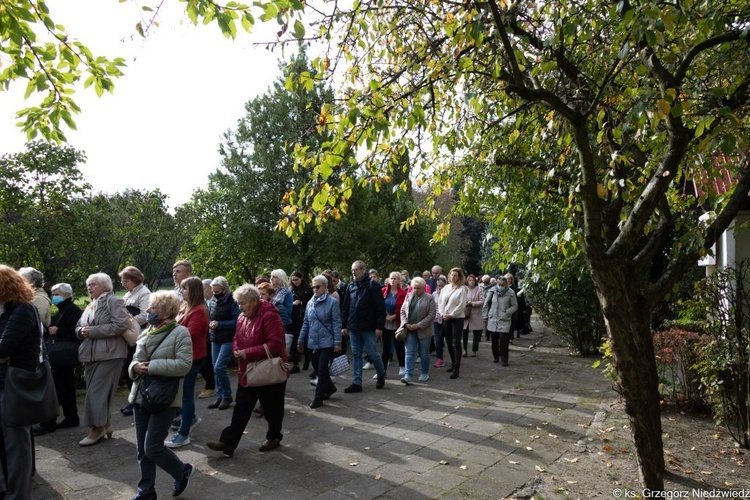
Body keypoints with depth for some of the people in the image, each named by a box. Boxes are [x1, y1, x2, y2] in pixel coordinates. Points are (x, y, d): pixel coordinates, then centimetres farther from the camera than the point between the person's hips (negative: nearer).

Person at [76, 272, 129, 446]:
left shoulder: (113, 301, -7)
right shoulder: (90, 305, 19)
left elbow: (121, 325, -19)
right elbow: (78, 326, 23)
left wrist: (93, 331, -18)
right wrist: (81, 331, -2)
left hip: (109, 353, -8)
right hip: (91, 353, 8)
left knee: (97, 391, -7)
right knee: (98, 391, 11)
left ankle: (98, 428, 1)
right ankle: (105, 424, 22)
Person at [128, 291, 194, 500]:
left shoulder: (180, 332, -11)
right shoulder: (146, 333, 11)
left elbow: (183, 364, -20)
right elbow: (135, 360, 16)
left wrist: (152, 366, -20)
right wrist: (135, 367, -8)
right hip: (140, 396, 7)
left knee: (153, 448, -6)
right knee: (142, 449, 12)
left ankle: (183, 471, 20)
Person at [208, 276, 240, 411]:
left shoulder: (232, 302, -13)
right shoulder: (213, 302, 7)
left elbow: (237, 321, -17)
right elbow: (209, 318, 17)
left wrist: (219, 324, -20)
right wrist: (210, 323, -5)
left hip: (228, 340, -7)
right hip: (215, 339, 7)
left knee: (219, 367, -12)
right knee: (216, 368, 10)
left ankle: (227, 396, 6)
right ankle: (220, 396, 22)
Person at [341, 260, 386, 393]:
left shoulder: (373, 285, -8)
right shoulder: (351, 286, 10)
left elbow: (380, 307, -11)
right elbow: (345, 307, 14)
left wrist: (379, 326, -15)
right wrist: (344, 325, 10)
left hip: (368, 327, -5)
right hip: (353, 327, 5)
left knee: (372, 353, 1)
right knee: (356, 355, 8)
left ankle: (381, 374, 27)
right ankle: (357, 383, 15)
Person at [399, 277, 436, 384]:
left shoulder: (429, 298, -5)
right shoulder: (408, 296, 8)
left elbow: (431, 315, -10)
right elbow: (402, 311, 9)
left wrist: (419, 325, -15)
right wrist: (406, 323, -7)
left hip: (423, 330, -2)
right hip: (410, 330, 3)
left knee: (424, 353, 9)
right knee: (409, 352, -4)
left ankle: (424, 374, 25)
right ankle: (408, 375, -6)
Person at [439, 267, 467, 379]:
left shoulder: (462, 289, -7)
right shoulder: (446, 287, 9)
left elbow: (462, 305, -13)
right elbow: (441, 301, 11)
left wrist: (451, 315, -13)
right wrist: (443, 313, -3)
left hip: (457, 318, -6)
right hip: (445, 318, 6)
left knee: (456, 343, -8)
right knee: (449, 342, 13)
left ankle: (456, 369, -6)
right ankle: (453, 363, 28)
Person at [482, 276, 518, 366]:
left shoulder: (510, 293, -5)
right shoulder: (492, 291, -1)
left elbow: (515, 306, 4)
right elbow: (486, 304, 7)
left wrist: (507, 312, -11)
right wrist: (485, 317, 6)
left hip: (504, 321, -2)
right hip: (492, 320, 2)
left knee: (503, 341, -9)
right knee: (494, 340, 9)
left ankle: (504, 360, 2)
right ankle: (496, 357, 27)